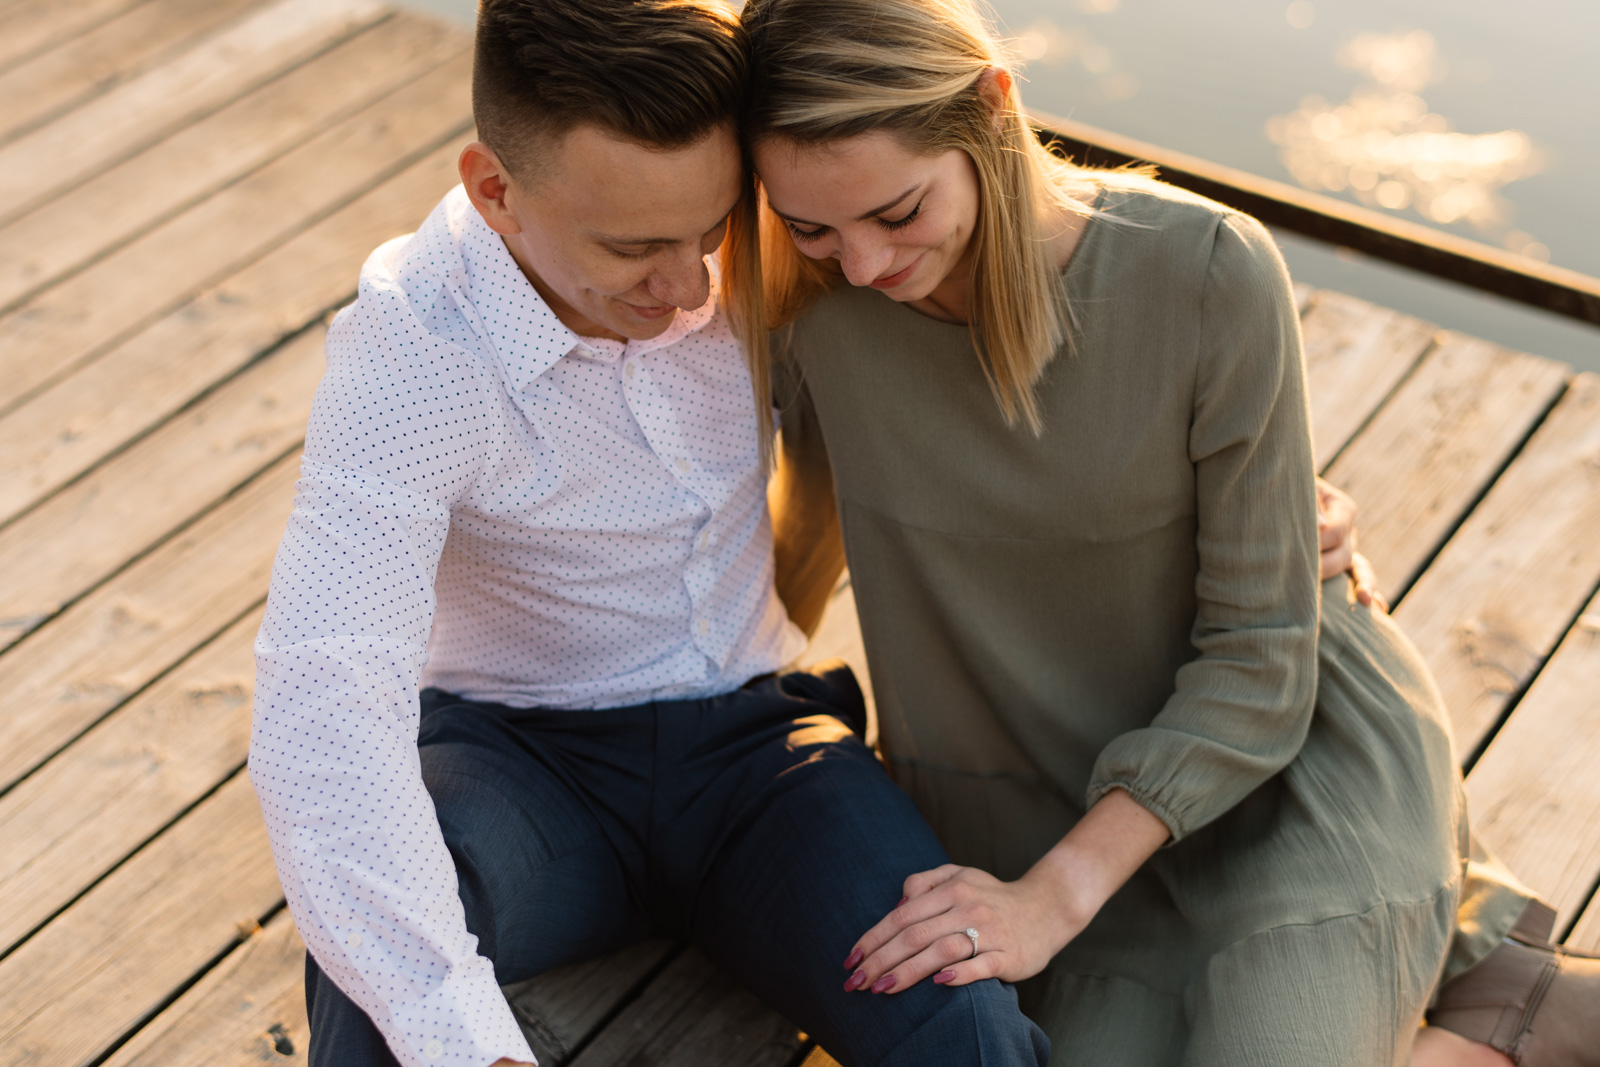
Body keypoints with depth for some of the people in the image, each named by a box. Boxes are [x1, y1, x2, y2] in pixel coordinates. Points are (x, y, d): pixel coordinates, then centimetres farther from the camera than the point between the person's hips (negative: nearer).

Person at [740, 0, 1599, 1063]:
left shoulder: (1212, 275, -22)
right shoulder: (817, 316, -13)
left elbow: (1261, 656, -16)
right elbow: (813, 530, 9)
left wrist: (1050, 898, -22)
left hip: (1301, 747, -3)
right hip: (1065, 800, 4)